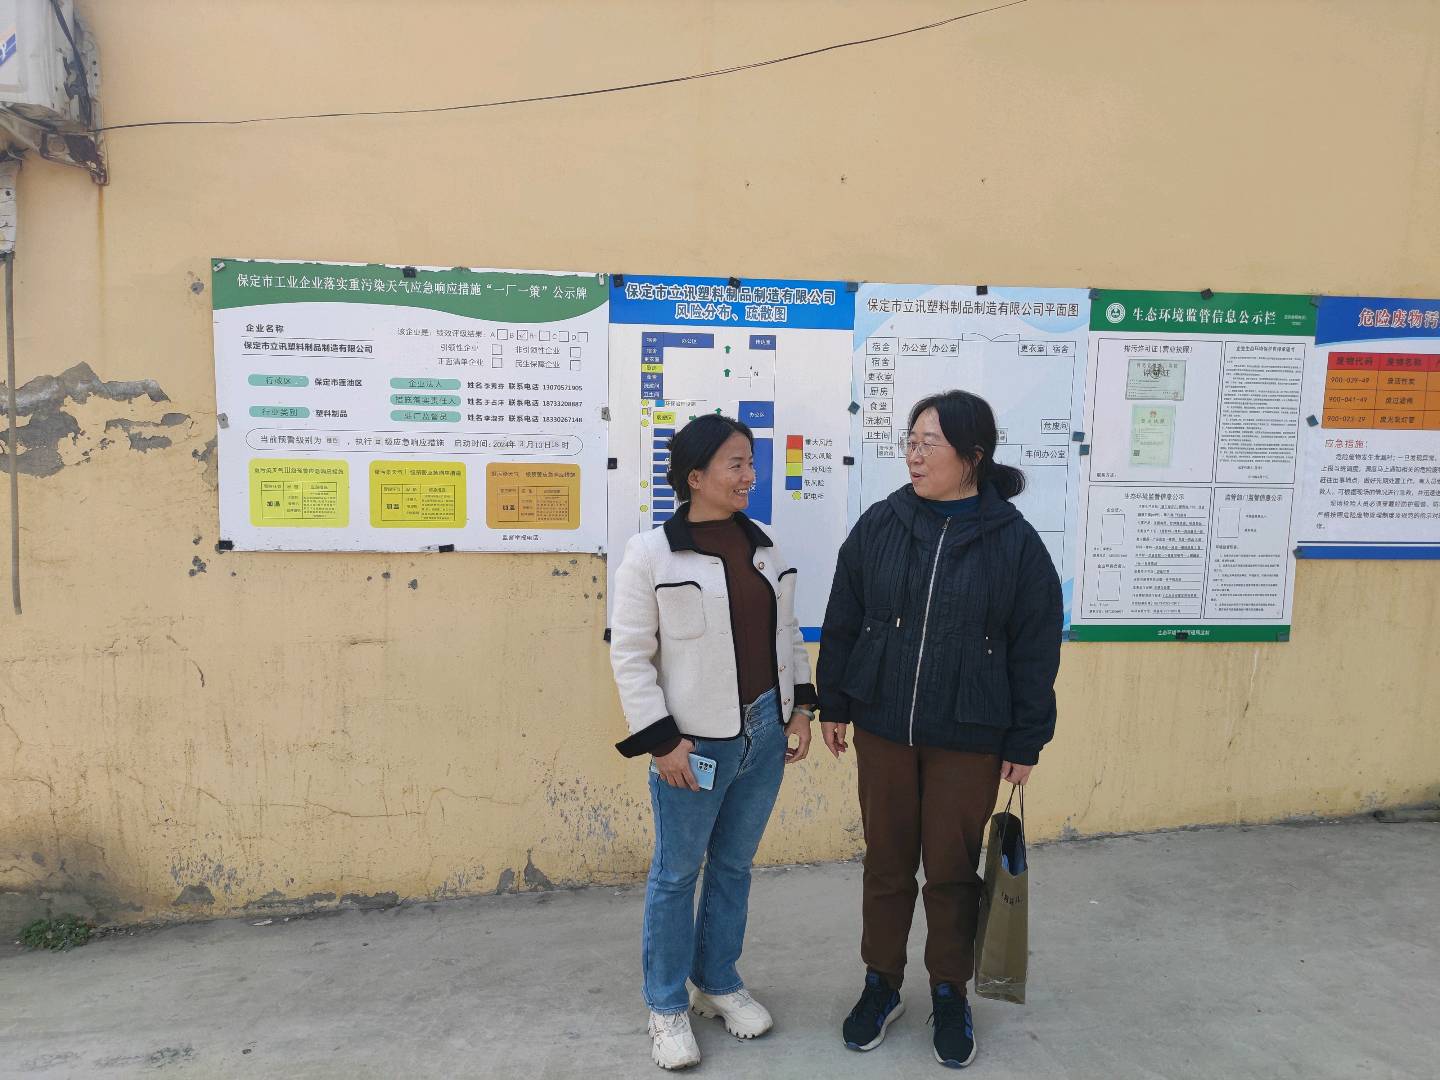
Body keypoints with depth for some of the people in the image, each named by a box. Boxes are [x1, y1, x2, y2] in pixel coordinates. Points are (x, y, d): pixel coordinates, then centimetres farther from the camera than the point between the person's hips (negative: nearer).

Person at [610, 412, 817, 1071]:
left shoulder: (763, 546, 5)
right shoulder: (651, 554, -12)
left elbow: (787, 633, 13)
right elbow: (629, 654, -11)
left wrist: (800, 708, 7)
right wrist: (660, 740, -14)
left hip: (764, 734, 5)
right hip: (695, 743, -5)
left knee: (734, 865, 19)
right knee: (676, 872, 10)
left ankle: (718, 983, 39)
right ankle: (666, 1006, 30)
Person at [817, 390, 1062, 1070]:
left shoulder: (1014, 541, -8)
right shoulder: (880, 525, -3)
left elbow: (1036, 650, -3)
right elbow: (841, 623, 4)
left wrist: (1026, 742, -1)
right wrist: (834, 705, 6)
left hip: (969, 739, -2)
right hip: (882, 728, 2)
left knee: (953, 869, 11)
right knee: (886, 863, 14)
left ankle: (950, 993, 35)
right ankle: (881, 985, 34)